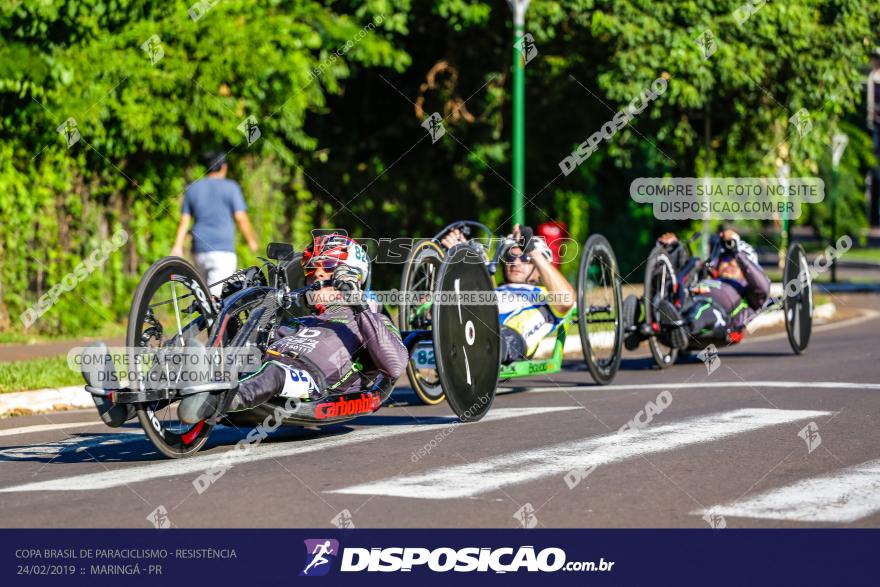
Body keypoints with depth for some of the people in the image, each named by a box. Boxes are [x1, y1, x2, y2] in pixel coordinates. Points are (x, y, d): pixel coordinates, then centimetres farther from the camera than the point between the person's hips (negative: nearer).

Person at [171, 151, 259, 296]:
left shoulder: (192, 188, 12)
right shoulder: (231, 187, -1)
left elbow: (184, 221, 9)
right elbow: (241, 218, -5)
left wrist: (178, 246, 6)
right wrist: (251, 241, 7)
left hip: (200, 248, 5)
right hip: (223, 250, -5)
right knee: (216, 292, -13)